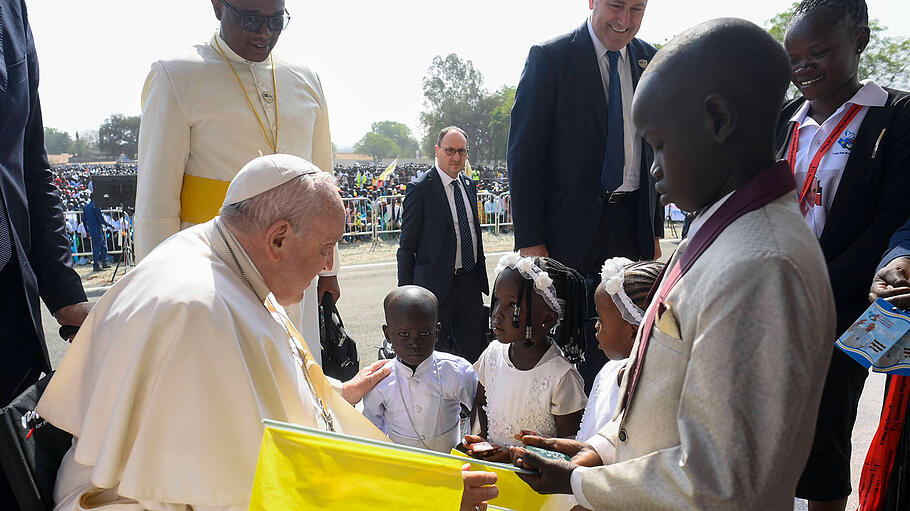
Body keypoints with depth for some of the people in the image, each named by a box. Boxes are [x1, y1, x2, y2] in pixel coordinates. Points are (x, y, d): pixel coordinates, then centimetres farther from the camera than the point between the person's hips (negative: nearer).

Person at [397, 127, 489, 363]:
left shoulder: (469, 185, 11)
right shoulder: (420, 188, -10)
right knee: (437, 350, 7)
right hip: (437, 283, -6)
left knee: (474, 350, 11)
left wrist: (481, 276, 17)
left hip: (470, 281, 6)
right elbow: (406, 246, -9)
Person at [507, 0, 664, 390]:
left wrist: (655, 230, 11)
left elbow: (656, 153, 15)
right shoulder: (550, 57, -6)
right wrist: (529, 241, -14)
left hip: (631, 226, 4)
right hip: (570, 226, -4)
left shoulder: (650, 61, 9)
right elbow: (523, 153, -9)